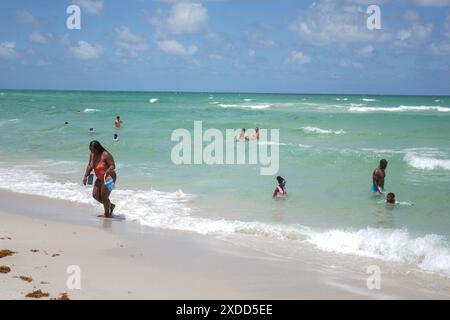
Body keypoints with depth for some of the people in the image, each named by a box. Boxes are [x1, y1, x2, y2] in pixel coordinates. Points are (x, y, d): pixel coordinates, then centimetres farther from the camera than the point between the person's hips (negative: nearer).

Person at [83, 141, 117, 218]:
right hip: (100, 179, 9)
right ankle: (111, 205, 25)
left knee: (104, 196, -8)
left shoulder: (105, 155, -22)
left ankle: (107, 213, 11)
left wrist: (107, 172, -41)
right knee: (95, 195, 7)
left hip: (109, 177, -9)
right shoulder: (92, 154, 0)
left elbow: (112, 166, -23)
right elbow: (90, 166, 11)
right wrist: (85, 176, 3)